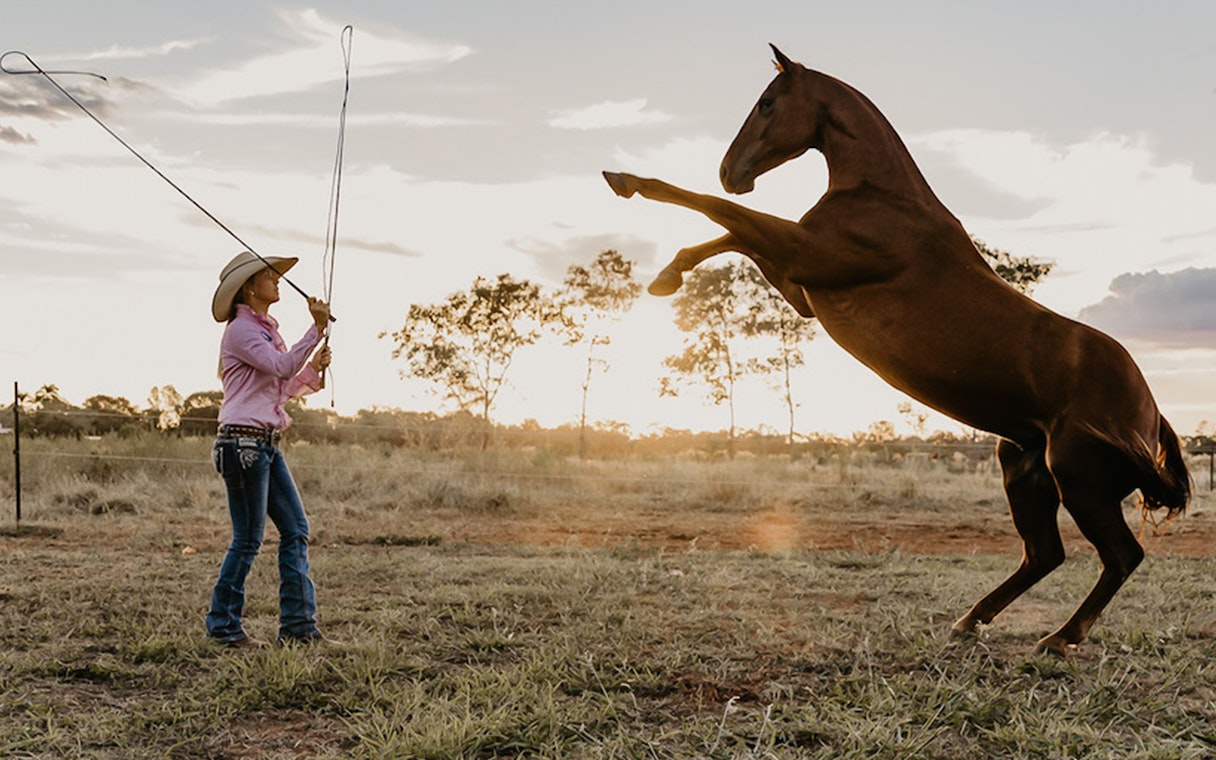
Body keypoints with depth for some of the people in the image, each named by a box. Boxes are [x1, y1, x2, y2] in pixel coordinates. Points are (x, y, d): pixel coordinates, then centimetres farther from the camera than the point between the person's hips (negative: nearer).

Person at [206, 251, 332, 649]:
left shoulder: (267, 330, 18)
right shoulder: (240, 330, -9)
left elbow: (283, 387, 20)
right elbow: (282, 367, -23)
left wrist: (314, 368, 4)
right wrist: (316, 330, -24)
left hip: (267, 444, 9)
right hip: (243, 441, -9)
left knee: (296, 530, 6)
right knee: (248, 539, -2)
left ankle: (298, 624, 10)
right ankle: (224, 626, 12)